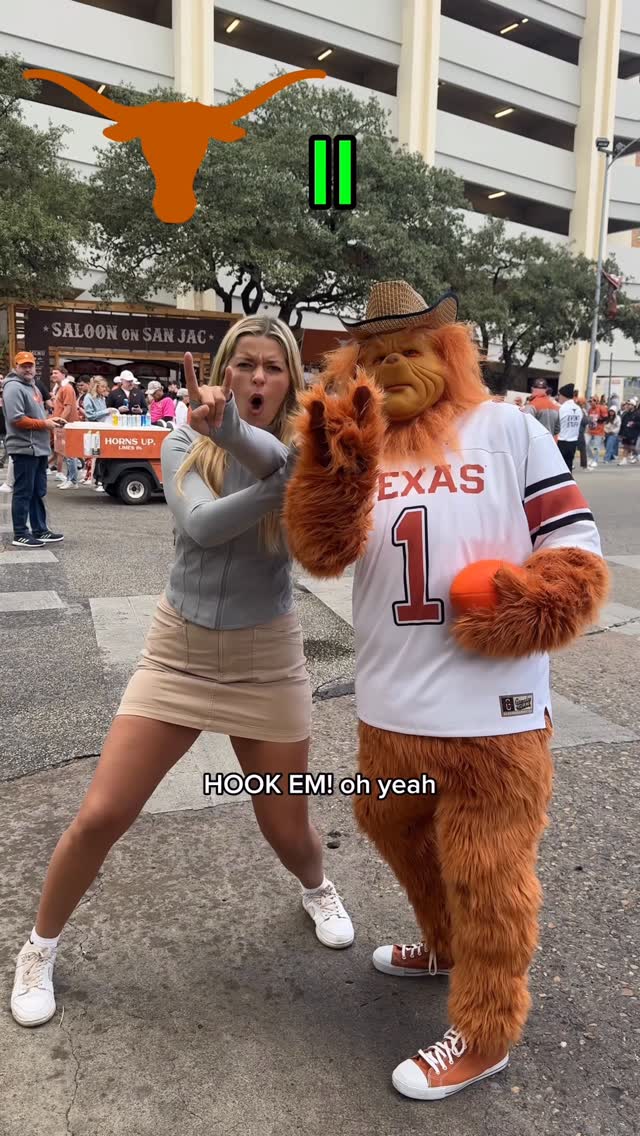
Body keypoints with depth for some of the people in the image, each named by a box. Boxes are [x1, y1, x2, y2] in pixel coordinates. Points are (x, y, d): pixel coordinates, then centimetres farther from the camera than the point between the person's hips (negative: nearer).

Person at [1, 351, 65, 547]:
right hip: (24, 449, -10)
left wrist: (49, 420, 9)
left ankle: (40, 530, 21)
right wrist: (45, 424, -16)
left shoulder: (32, 386, 19)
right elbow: (17, 419, -21)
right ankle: (20, 535, 0)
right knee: (23, 493, -5)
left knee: (38, 493, 14)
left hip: (39, 448, 10)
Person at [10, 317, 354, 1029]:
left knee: (287, 830, 10)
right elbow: (200, 524, -23)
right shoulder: (183, 446, -4)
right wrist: (283, 483, -32)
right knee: (99, 817, -2)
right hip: (178, 650, 1)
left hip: (265, 660, 0)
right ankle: (40, 949, 26)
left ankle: (317, 890, 48)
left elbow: (285, 463, -33)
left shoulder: (299, 452, -7)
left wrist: (231, 428, -51)